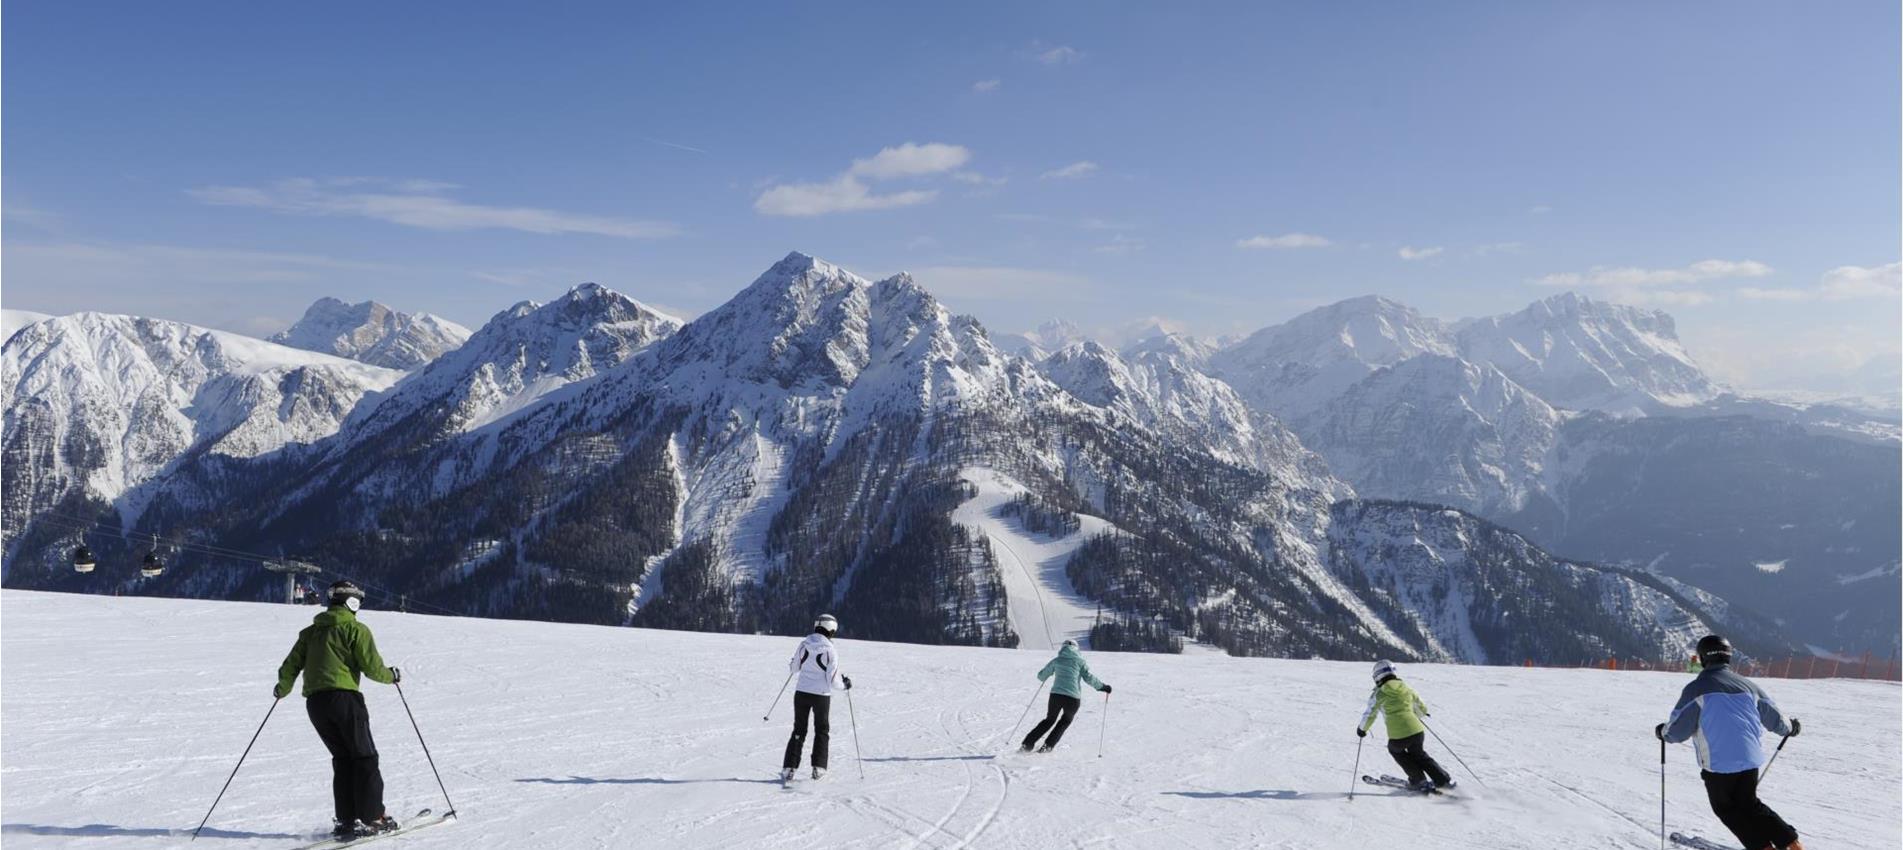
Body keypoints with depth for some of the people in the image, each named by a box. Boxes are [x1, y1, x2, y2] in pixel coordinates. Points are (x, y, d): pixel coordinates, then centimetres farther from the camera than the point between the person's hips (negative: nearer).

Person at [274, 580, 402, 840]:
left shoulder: (311, 631, 17)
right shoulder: (356, 629, -1)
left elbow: (291, 664, 16)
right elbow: (372, 666, -7)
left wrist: (282, 688, 35)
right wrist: (391, 676, 13)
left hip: (314, 702, 6)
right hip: (344, 697, -6)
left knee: (342, 759, 14)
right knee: (364, 758, 3)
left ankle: (347, 819, 8)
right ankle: (372, 818, -1)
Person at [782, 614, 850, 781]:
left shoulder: (804, 645, -3)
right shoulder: (830, 651, -13)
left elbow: (792, 668, 6)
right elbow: (833, 678, -12)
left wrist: (791, 661, 27)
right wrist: (845, 683, 8)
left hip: (801, 693, 3)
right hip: (821, 695, -3)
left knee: (799, 730, 13)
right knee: (822, 731, 16)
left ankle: (789, 768, 6)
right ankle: (818, 768, 11)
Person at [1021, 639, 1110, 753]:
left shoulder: (1057, 660, 13)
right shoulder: (1079, 661, 9)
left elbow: (1041, 676, 19)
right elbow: (1089, 677, 0)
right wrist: (1102, 687, 12)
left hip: (1056, 695, 2)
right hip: (1073, 697, -2)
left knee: (1050, 719, 21)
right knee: (1065, 721, 22)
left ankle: (1028, 744, 12)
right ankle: (1048, 745, 9)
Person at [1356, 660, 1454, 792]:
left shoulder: (1379, 694, 1)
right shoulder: (1406, 688, 13)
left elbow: (1369, 715, 5)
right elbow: (1422, 708, 27)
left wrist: (1362, 729, 24)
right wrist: (1423, 713, 50)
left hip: (1398, 736, -4)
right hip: (1417, 731, 4)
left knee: (1395, 750, 29)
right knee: (1418, 754, 31)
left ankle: (1419, 780, 26)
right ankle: (1443, 780, 28)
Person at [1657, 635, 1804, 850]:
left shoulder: (1696, 689, -10)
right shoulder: (1748, 685, 6)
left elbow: (1677, 730, -10)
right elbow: (1774, 718, 19)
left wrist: (1662, 732, 12)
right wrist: (1791, 728, 40)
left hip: (1718, 764, -5)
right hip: (1751, 759, 5)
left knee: (1727, 808, 15)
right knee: (1749, 804, 23)